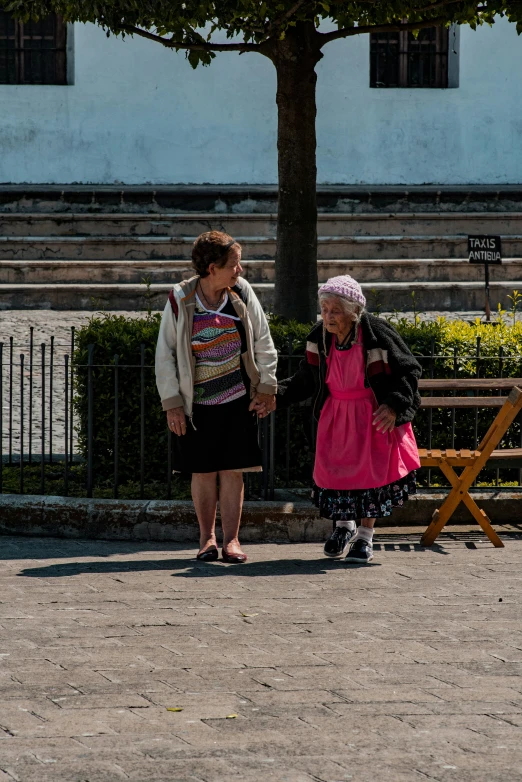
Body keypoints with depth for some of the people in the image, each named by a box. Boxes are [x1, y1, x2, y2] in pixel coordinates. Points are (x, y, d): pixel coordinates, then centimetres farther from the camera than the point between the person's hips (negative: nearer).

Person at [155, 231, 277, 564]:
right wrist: (172, 404, -6)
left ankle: (231, 540, 6)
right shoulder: (180, 301, -9)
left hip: (238, 399, 1)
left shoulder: (242, 293, -4)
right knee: (203, 471, 5)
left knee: (233, 470, 0)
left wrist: (266, 389, 3)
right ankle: (207, 539, 16)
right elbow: (165, 354, -3)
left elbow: (263, 344, 6)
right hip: (197, 402, -1)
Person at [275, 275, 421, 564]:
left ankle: (365, 537, 13)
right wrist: (276, 396, -6)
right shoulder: (320, 338, -6)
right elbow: (305, 380, 8)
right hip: (335, 415, 4)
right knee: (333, 469, 1)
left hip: (374, 415, -4)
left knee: (370, 469, -2)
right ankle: (343, 526, 26)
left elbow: (409, 372, -11)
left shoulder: (378, 335, -20)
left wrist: (394, 405, -25)